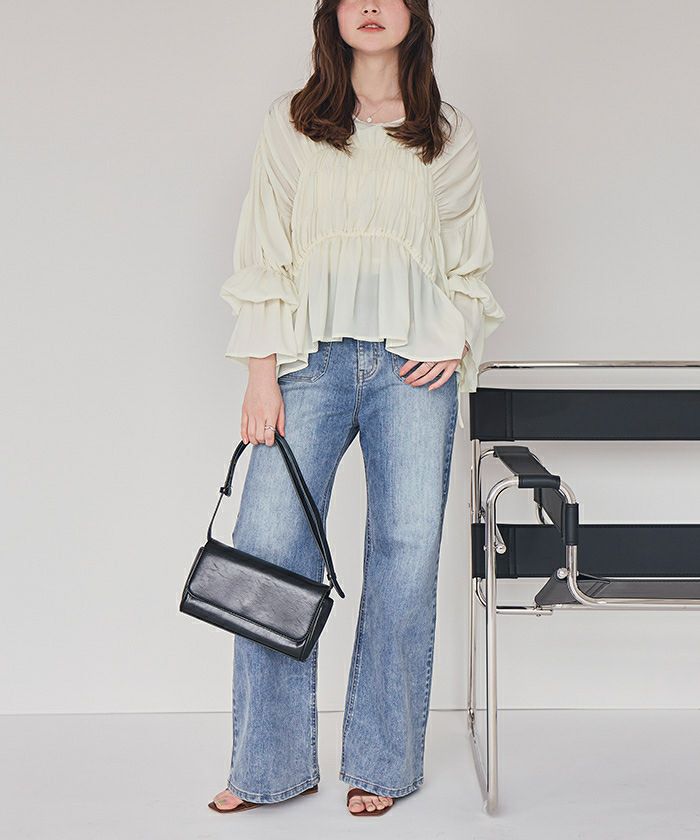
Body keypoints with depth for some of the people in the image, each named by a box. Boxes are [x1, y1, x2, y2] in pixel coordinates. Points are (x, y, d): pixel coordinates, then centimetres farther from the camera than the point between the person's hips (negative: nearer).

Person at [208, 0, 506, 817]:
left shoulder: (449, 135, 13)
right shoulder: (291, 122, 10)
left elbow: (471, 263, 17)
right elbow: (263, 253, 5)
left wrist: (456, 340, -1)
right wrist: (262, 374, -3)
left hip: (416, 364, 1)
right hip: (313, 357, 0)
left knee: (407, 553, -2)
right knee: (267, 546, -8)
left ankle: (380, 764, 13)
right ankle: (270, 765, 6)